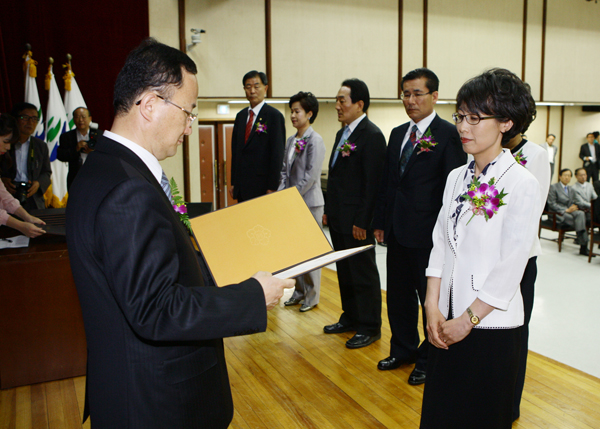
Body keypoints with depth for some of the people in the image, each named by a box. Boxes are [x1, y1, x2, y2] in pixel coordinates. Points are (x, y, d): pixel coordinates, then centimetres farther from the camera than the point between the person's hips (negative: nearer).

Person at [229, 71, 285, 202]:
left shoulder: (274, 116, -5)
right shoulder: (241, 116, 15)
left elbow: (278, 153, -9)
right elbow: (235, 150, 16)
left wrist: (273, 187, -13)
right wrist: (233, 182, 11)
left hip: (262, 187, -6)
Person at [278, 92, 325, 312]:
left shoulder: (315, 140, -11)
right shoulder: (291, 140, 12)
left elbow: (311, 175, -17)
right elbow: (285, 170, 13)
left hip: (309, 202, -7)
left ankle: (311, 296, 14)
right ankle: (299, 290, 26)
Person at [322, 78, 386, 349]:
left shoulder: (372, 136, -15)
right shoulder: (342, 133, 14)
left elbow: (373, 183, -19)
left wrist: (362, 221, -19)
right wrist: (328, 210, 15)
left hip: (357, 221, -9)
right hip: (338, 219, 9)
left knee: (363, 273, 3)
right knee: (344, 271, 18)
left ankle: (370, 327, 17)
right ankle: (350, 318, 33)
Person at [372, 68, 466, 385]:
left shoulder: (448, 135, -10)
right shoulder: (398, 133, 12)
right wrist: (380, 222, 12)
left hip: (428, 234, -7)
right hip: (397, 231, 7)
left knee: (431, 299, 9)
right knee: (398, 294, 18)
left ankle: (429, 359, 27)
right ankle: (403, 349, 37)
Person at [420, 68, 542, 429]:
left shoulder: (522, 185, -12)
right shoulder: (457, 178, 6)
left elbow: (511, 266, -15)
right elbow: (441, 244, 5)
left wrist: (468, 319, -13)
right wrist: (433, 308, -3)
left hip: (491, 325, -5)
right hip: (447, 320, 5)